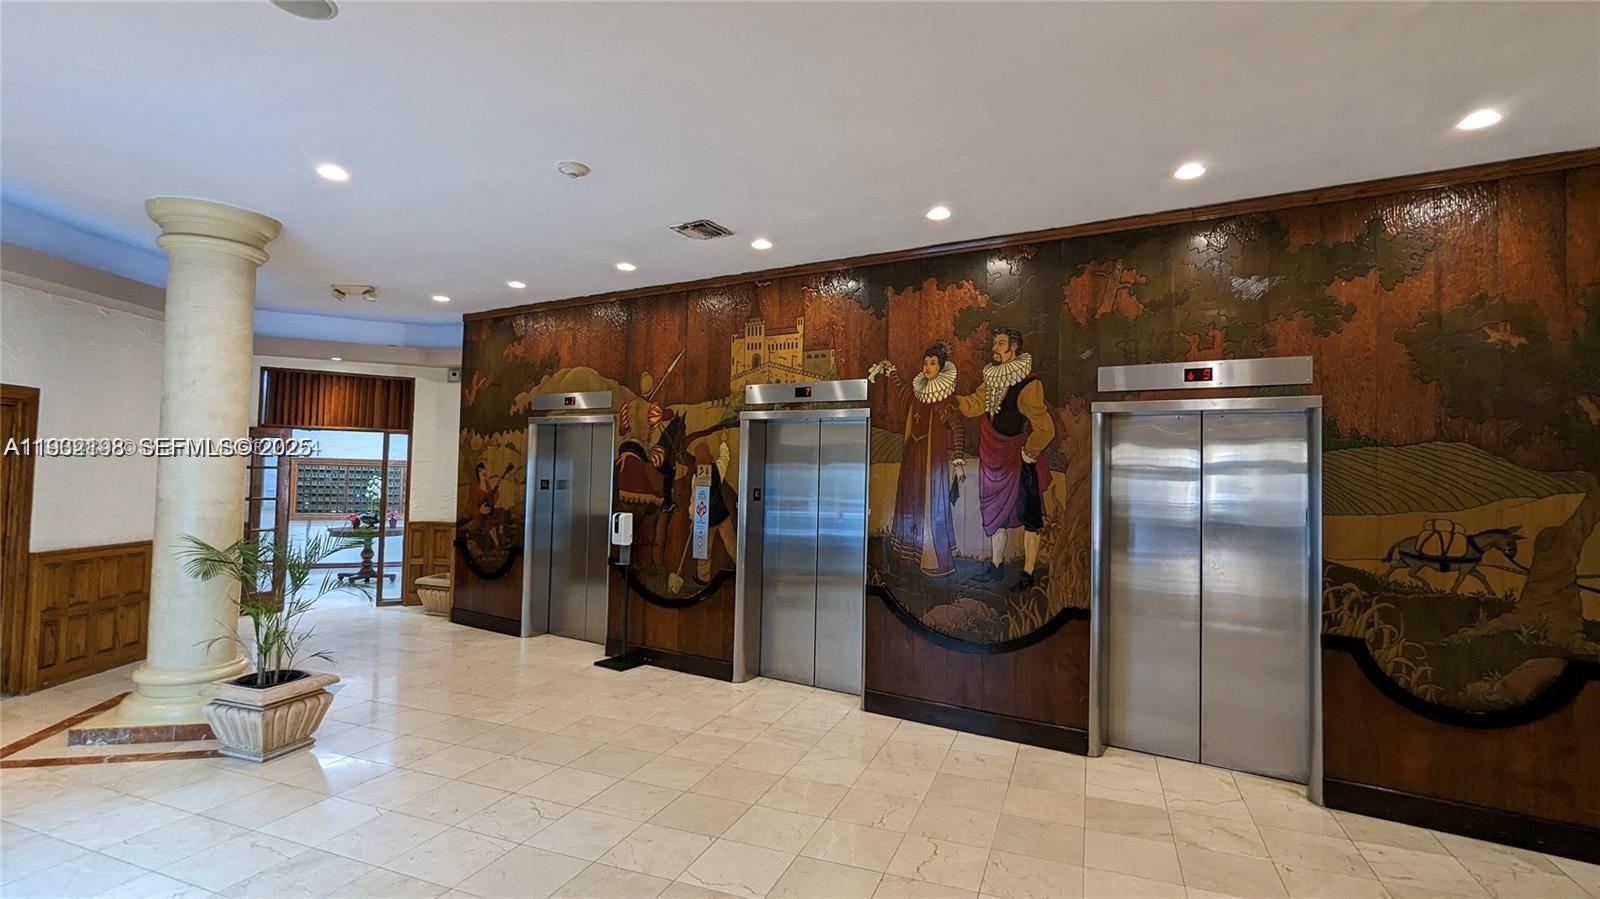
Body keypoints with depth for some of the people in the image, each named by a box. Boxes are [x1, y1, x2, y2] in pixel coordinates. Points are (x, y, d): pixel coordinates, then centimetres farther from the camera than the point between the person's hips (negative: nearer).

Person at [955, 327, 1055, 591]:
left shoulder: (1027, 385, -17)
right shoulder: (993, 380, 8)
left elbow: (1045, 429, -20)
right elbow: (974, 405, -3)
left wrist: (1028, 454, -12)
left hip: (1019, 463, -8)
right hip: (994, 460, 8)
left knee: (1027, 515, 2)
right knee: (994, 513, 16)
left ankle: (1028, 574, 12)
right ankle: (996, 567, 30)